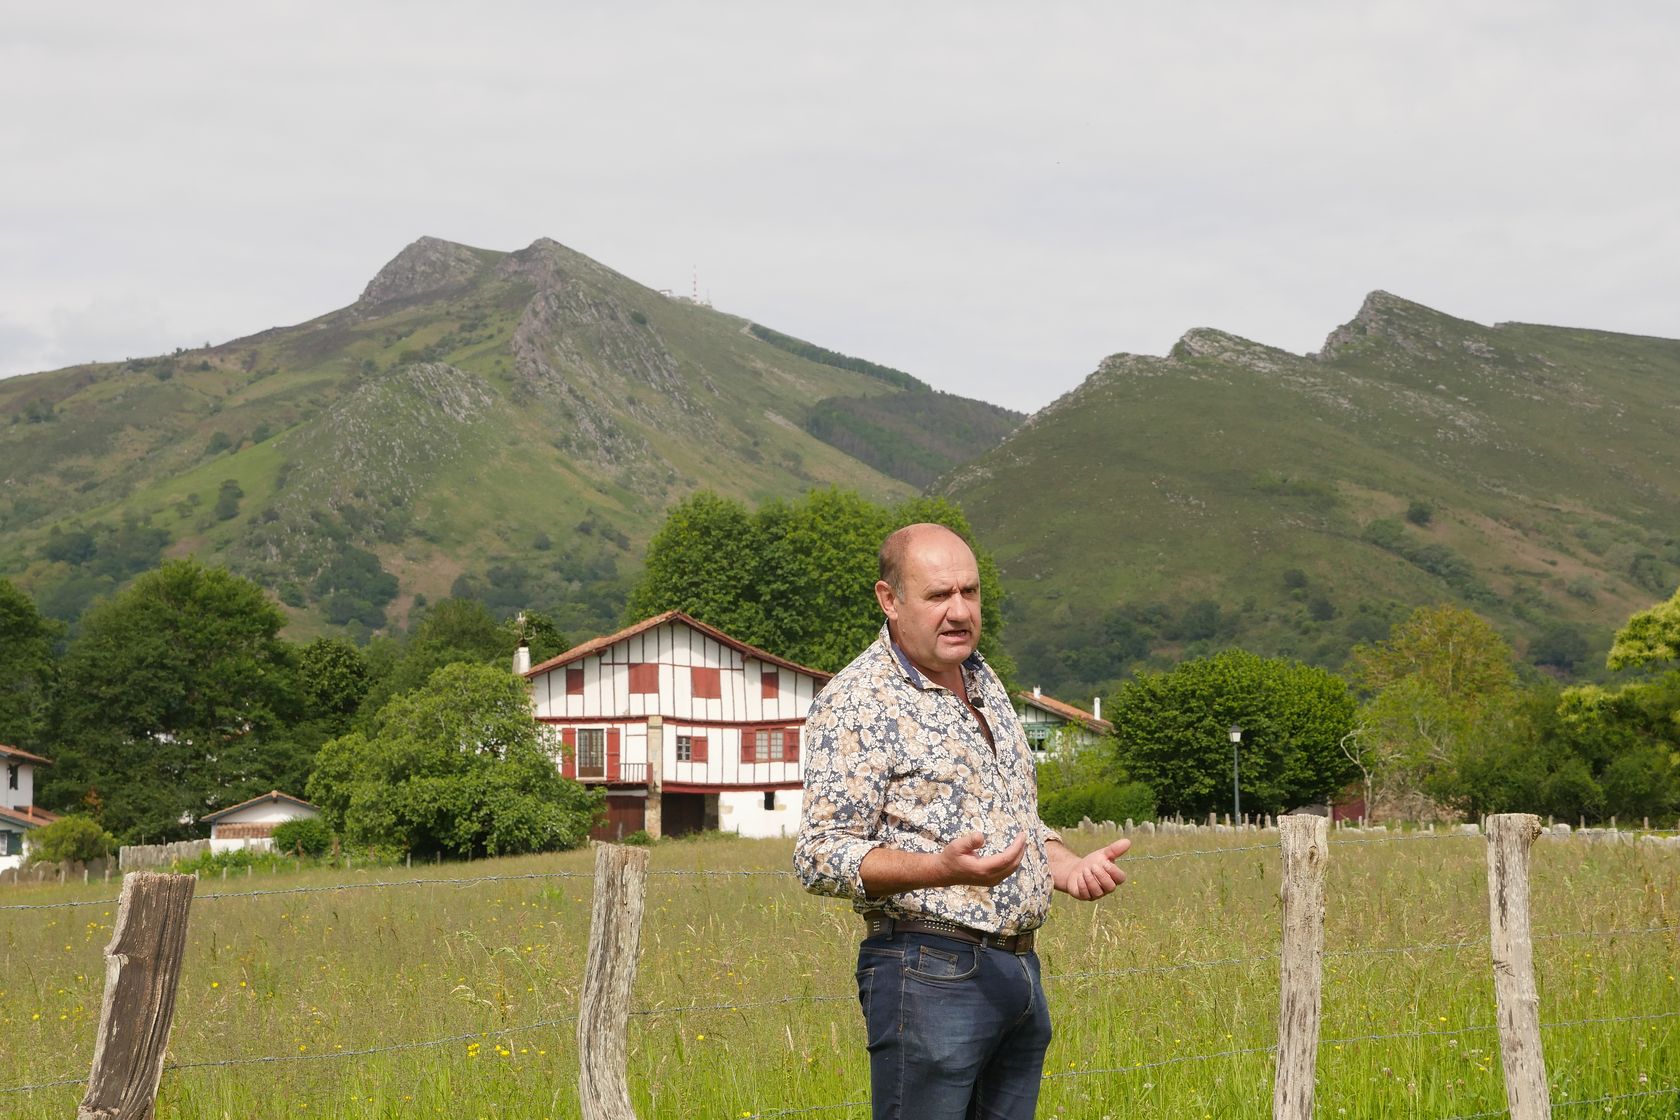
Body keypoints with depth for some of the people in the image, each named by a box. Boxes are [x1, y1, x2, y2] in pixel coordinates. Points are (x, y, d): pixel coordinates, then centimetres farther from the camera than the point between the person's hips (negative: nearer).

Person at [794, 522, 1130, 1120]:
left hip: (1019, 968, 8)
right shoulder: (855, 702, -10)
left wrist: (1070, 867, 8)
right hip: (929, 974, -8)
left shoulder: (984, 682, 16)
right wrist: (942, 869, -28)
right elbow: (820, 858, -15)